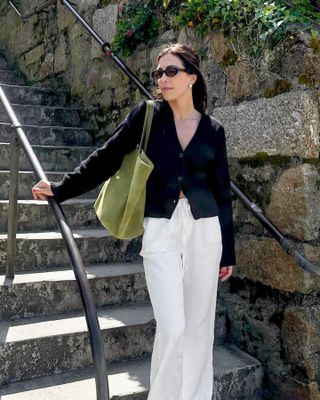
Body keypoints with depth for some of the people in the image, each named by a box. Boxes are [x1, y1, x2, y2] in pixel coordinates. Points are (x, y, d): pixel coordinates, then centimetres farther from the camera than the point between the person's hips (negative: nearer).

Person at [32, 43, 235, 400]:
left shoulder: (213, 130, 6)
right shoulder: (147, 115, 1)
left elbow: (222, 192, 9)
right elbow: (106, 159, 3)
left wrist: (228, 251, 9)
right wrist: (61, 189, -2)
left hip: (204, 230, 2)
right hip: (160, 230, -2)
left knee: (199, 325, 8)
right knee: (172, 327, -7)